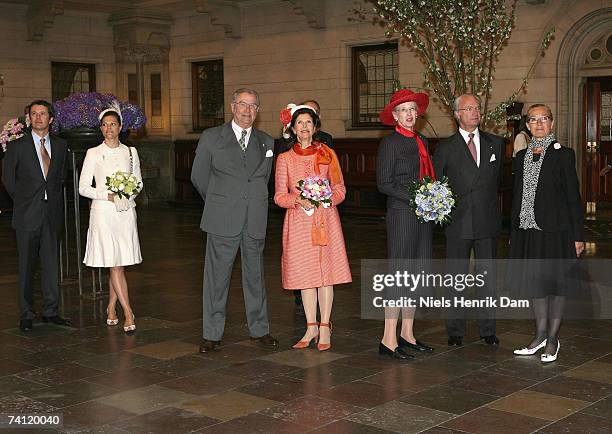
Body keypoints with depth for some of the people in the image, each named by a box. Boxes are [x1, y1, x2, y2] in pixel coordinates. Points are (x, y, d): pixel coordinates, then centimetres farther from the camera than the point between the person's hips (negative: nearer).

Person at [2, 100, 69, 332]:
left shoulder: (60, 145, 9)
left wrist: (53, 198, 10)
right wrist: (23, 201, 4)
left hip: (52, 214, 3)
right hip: (28, 215, -3)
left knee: (52, 264, 5)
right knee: (26, 265, 2)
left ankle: (51, 311, 14)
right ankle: (26, 315, 9)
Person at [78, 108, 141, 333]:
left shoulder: (130, 152, 10)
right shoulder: (93, 153, 2)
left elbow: (138, 181, 16)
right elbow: (83, 187, 0)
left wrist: (129, 193, -5)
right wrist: (107, 195, -13)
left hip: (126, 211, 3)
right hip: (103, 212, -3)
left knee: (120, 263, 4)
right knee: (115, 264, -7)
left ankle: (111, 307, 21)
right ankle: (128, 313, -5)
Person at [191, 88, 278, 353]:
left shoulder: (266, 142, 12)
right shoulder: (211, 138, 4)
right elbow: (199, 177, 10)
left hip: (255, 222, 3)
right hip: (223, 221, -3)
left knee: (255, 275, 9)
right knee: (217, 276, 0)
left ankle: (259, 330, 20)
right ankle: (211, 334, 8)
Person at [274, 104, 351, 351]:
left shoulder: (327, 154, 6)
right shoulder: (284, 159, 6)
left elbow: (340, 190, 7)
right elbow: (279, 197, 3)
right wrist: (299, 199, -16)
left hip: (325, 218, -1)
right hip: (298, 221, 1)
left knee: (326, 271, -1)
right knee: (305, 273, 3)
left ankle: (325, 328, 6)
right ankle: (311, 327, 13)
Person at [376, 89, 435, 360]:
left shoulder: (422, 142, 15)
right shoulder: (389, 143, -7)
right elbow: (384, 183, -13)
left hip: (422, 215, 8)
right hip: (401, 215, -8)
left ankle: (407, 334, 18)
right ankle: (389, 340, -5)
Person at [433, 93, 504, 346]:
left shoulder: (495, 144, 9)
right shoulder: (446, 147, 3)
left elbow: (497, 178, 17)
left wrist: (488, 202, 10)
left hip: (488, 221, 2)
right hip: (458, 222, -2)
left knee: (488, 277, 7)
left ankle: (488, 329, 16)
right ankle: (455, 331, 13)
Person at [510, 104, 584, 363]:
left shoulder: (563, 155, -4)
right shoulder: (521, 157, 11)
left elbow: (573, 196, -6)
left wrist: (578, 235, -9)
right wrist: (513, 233, 12)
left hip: (556, 229, -5)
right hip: (528, 229, 5)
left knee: (556, 282, 3)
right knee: (534, 281, 11)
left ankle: (553, 338, 12)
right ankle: (540, 335, 22)